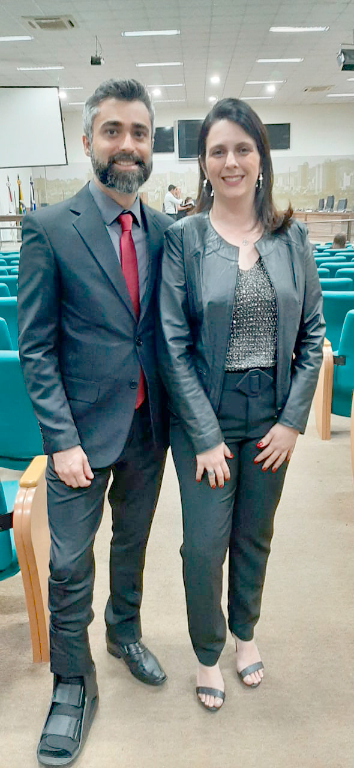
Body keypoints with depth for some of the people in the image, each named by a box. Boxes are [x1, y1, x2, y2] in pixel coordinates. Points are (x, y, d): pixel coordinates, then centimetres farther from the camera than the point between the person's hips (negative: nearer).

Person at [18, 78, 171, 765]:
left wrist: (174, 416, 2)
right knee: (70, 564, 6)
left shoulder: (163, 231, 3)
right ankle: (72, 684, 30)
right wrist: (62, 440, -14)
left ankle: (125, 633, 47)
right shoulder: (48, 229, -9)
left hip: (148, 425, 4)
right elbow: (35, 347, -10)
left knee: (132, 541, 21)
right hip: (84, 429, -4)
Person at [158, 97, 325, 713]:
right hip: (205, 417, -3)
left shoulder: (291, 237, 1)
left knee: (255, 536, 18)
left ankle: (245, 632, 46)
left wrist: (293, 420, -3)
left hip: (272, 419, 3)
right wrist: (207, 437, -12)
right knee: (205, 545, 5)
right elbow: (173, 345, -10)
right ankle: (208, 652, 34)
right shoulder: (182, 238, -8)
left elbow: (312, 332, 3)